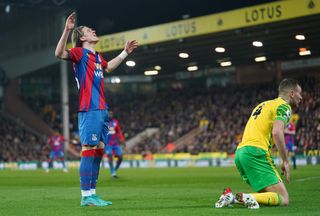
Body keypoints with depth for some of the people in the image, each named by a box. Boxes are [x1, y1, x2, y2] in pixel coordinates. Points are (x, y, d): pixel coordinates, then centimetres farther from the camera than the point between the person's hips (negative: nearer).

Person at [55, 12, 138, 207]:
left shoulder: (97, 56, 22)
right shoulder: (80, 52, -3)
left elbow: (108, 67, 44)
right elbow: (60, 53, -23)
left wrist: (125, 53, 45)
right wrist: (67, 30, -30)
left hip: (102, 110, 9)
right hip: (89, 110, -9)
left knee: (99, 150, 8)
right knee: (89, 149, -11)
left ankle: (92, 193, 13)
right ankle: (86, 196, -10)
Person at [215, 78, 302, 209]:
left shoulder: (263, 104, 27)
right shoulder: (284, 106, 0)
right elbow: (277, 132, -17)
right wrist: (285, 161, -10)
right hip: (255, 152, -9)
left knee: (268, 194, 14)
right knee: (283, 199, -9)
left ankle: (232, 196, -3)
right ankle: (242, 197, -28)